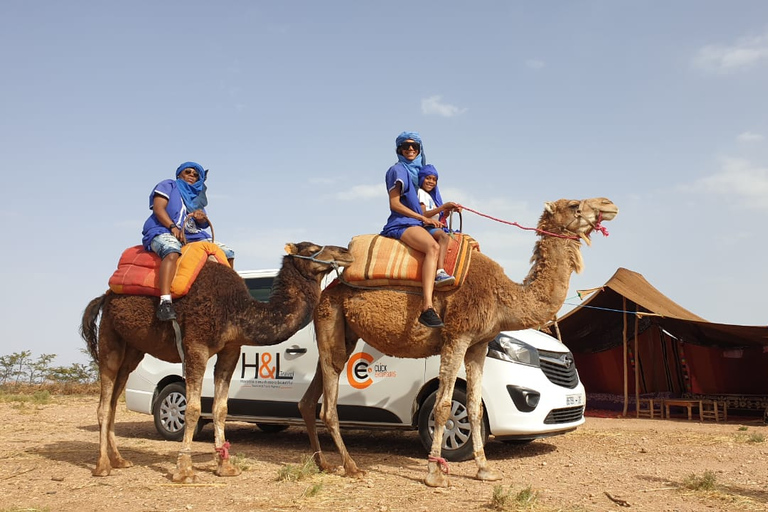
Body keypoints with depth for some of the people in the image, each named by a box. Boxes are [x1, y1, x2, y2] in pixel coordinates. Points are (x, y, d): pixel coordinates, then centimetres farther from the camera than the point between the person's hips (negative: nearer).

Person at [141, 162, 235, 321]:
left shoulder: (197, 196, 28)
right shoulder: (168, 186, 12)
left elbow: (204, 224, 19)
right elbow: (158, 208, -4)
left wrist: (202, 217, -7)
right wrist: (173, 227, -19)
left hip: (193, 236, 7)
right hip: (164, 232, -7)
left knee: (227, 254, -4)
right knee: (172, 251, -42)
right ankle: (165, 302, -54)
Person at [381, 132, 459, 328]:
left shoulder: (419, 171, 25)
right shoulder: (398, 170, 3)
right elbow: (394, 204, -6)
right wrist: (424, 218, -10)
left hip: (418, 223, 8)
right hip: (402, 223, -8)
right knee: (433, 247, -38)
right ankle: (427, 308, -50)